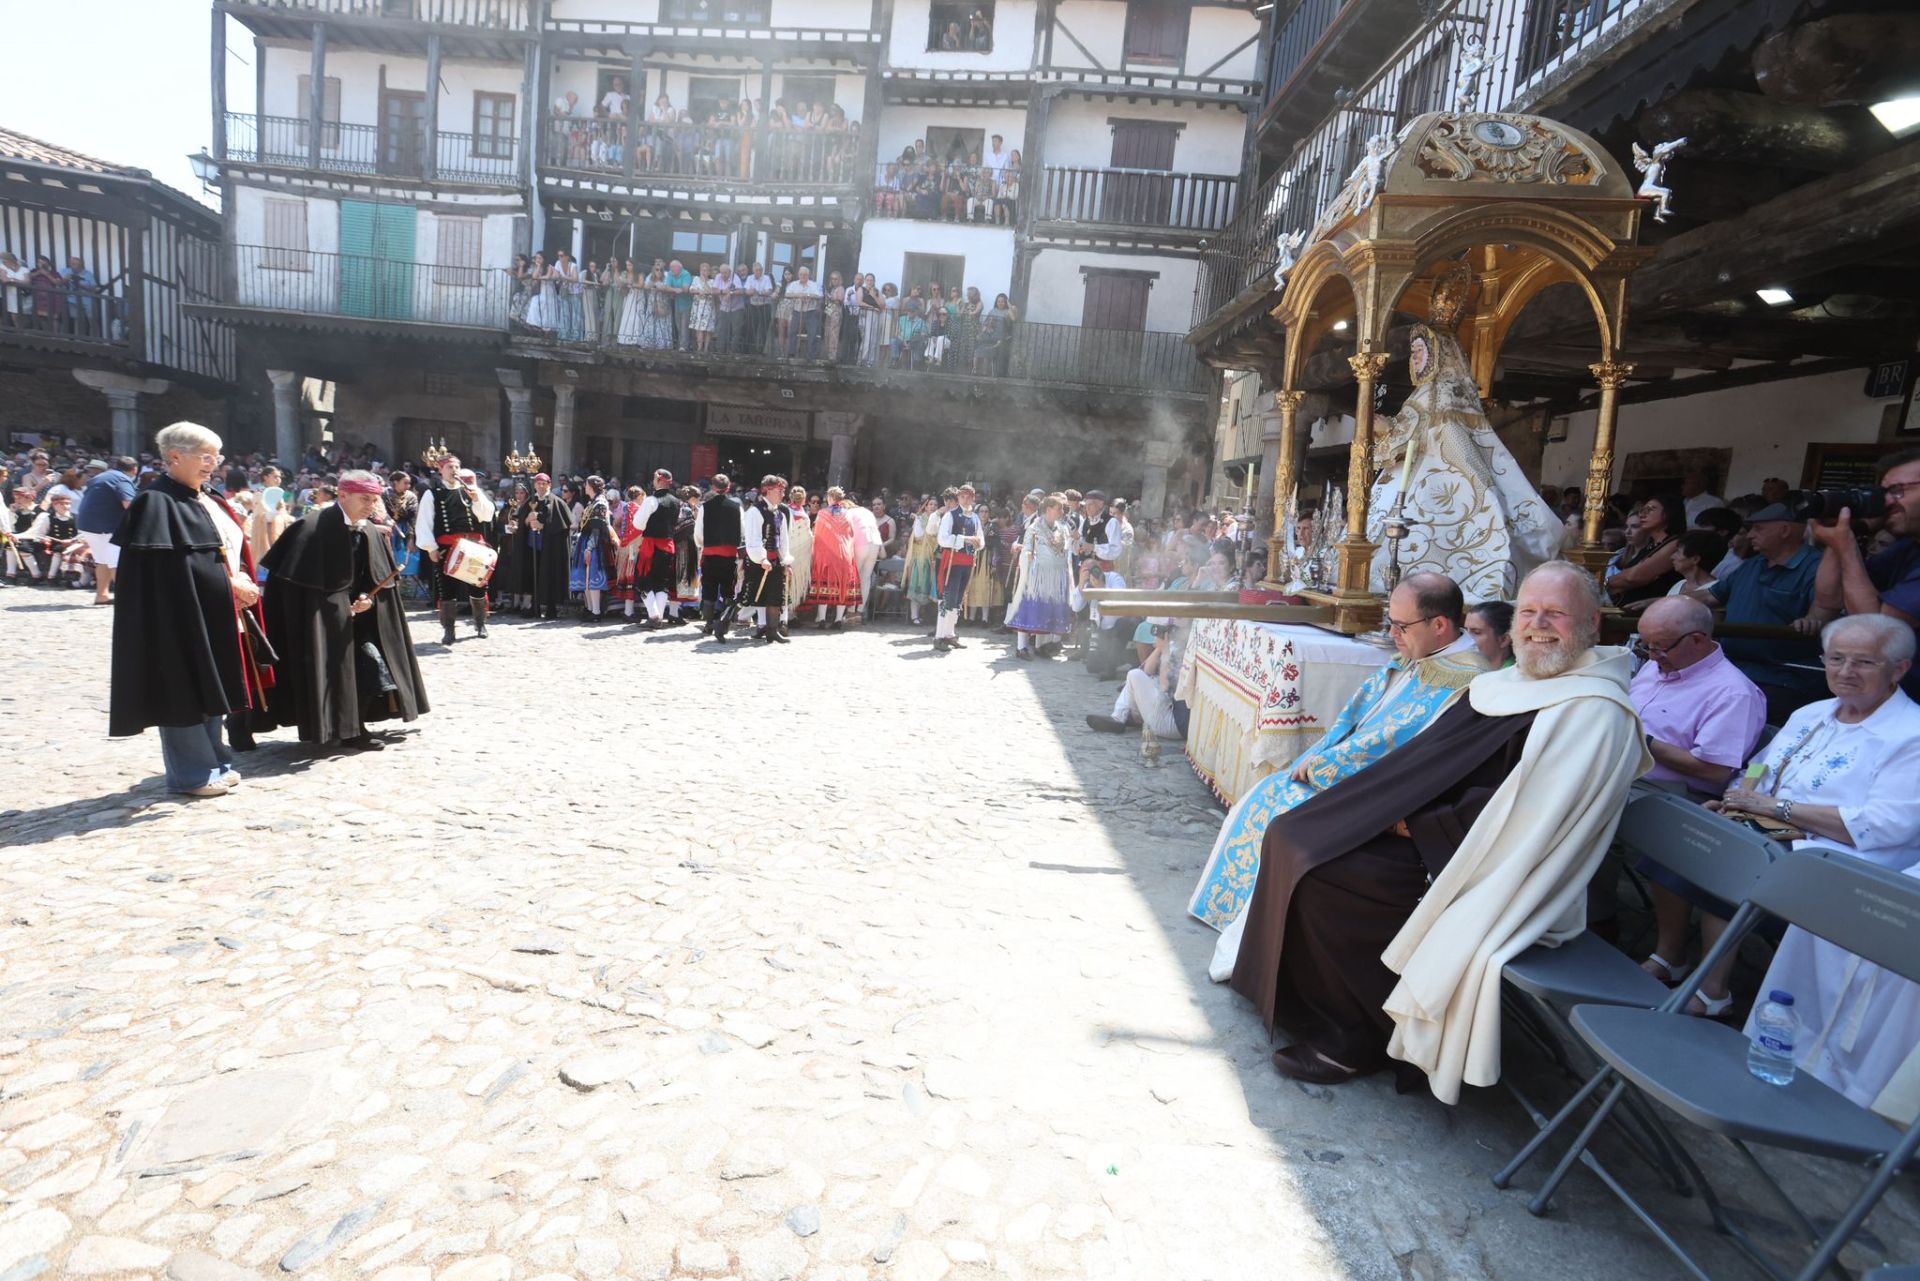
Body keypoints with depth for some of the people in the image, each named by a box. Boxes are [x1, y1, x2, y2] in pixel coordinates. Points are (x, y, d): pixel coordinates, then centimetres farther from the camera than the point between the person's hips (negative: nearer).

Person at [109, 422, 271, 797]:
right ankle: (191, 773, 7)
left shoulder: (208, 502, 16)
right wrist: (229, 585, -19)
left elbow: (232, 549, 19)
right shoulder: (157, 502, -11)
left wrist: (243, 581, 0)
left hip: (218, 614, 9)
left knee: (210, 690, 14)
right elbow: (174, 566, -21)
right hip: (182, 617, -9)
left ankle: (213, 763, 23)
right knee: (185, 693, -1)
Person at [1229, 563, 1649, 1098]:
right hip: (1425, 833, 9)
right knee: (1292, 835, -2)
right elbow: (1431, 758, 15)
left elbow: (1518, 814, -23)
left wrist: (1415, 826, -18)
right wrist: (1393, 806, -1)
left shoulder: (1595, 712, -16)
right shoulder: (1513, 683, 12)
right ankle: (1302, 995, 11)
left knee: (1321, 874, -23)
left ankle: (1353, 1041, -2)